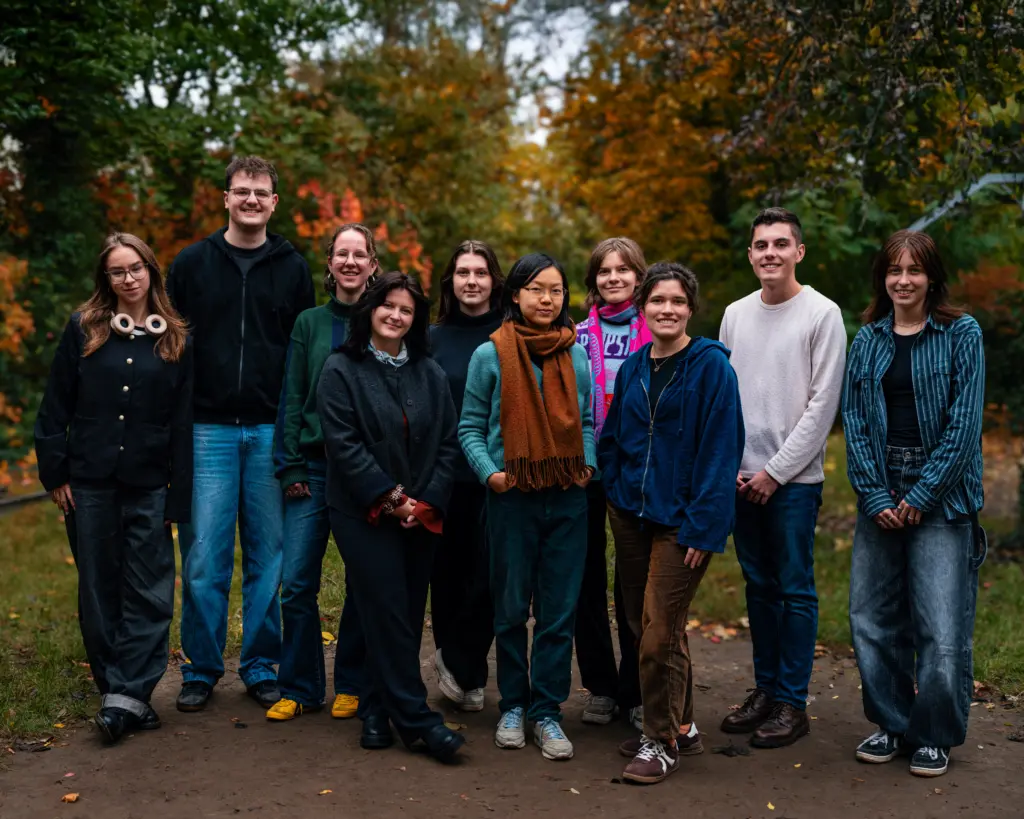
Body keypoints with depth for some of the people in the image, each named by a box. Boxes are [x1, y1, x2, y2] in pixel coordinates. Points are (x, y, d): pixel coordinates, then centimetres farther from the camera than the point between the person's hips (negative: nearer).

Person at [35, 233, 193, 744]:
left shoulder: (175, 340, 4)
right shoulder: (83, 330, 4)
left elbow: (183, 423, 3)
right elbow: (54, 408, 4)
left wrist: (179, 499, -1)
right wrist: (55, 473, -3)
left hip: (150, 487, 0)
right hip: (90, 482, 0)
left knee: (148, 594, -3)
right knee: (99, 591, 6)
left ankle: (128, 696, 1)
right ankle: (118, 690, 17)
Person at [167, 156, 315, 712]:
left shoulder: (292, 268, 10)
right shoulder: (192, 263, 7)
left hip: (271, 431, 1)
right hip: (208, 430, -1)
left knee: (268, 557, 5)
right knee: (203, 558, -2)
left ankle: (262, 667, 17)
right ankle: (201, 669, 12)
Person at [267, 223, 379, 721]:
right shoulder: (309, 324, 9)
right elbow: (292, 399, 7)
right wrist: (290, 468, -2)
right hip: (315, 468, 1)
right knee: (297, 582, -2)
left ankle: (352, 685, 19)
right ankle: (299, 688, 11)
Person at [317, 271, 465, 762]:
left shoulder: (430, 374, 11)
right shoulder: (342, 371, -1)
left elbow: (447, 444, 7)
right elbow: (344, 445, -9)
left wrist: (427, 502, -6)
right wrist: (391, 498, -13)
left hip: (421, 515, 4)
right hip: (365, 515, -4)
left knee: (406, 616, 6)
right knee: (389, 614, -7)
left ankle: (376, 712, 19)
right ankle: (416, 720, -4)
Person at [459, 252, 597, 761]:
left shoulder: (576, 356, 7)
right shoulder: (490, 355, -2)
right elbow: (470, 426, 2)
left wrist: (588, 462, 2)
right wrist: (488, 471, -11)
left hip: (568, 496, 2)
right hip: (512, 495, -2)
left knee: (559, 610, 3)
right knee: (512, 608, 8)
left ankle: (547, 711, 14)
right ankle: (513, 705, 22)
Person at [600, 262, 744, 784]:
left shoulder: (711, 366, -9)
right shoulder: (631, 369, 9)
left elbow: (721, 448, -13)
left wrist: (703, 524, -16)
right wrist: (615, 493, 4)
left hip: (680, 520, -6)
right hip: (630, 515, 6)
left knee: (660, 633, -5)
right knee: (642, 624, 13)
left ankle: (662, 741, 12)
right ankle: (680, 726, 29)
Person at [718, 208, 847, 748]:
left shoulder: (822, 314, -5)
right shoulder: (736, 314, 10)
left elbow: (822, 404, -9)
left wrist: (776, 471, -11)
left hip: (795, 479, -5)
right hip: (741, 476, 5)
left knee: (795, 589, -1)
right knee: (759, 586, 12)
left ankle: (793, 703, 7)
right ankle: (765, 689, 22)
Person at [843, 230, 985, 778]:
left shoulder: (961, 333, -1)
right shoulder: (868, 339, 9)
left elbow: (964, 423, -7)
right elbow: (854, 420, 4)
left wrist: (920, 497, -11)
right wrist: (875, 497, -6)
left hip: (941, 498, -4)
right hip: (880, 496, 4)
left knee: (942, 630, -4)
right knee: (872, 620, 7)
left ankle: (934, 737, 15)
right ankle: (892, 724, 24)